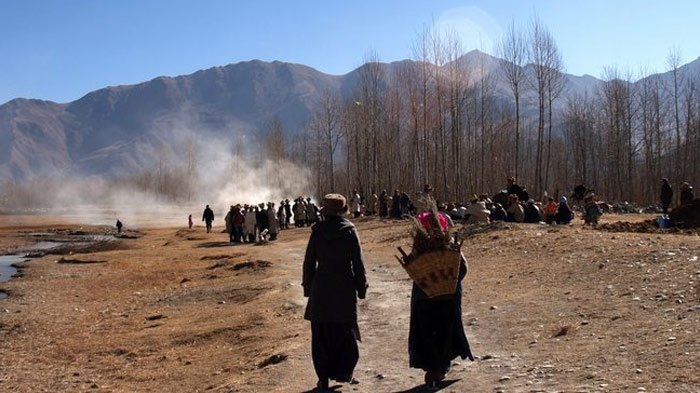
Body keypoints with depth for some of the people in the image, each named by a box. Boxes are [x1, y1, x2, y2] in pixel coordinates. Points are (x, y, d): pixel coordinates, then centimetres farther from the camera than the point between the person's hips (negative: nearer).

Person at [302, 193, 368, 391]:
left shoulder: (317, 231, -3)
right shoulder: (349, 231, -7)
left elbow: (309, 262, 0)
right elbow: (358, 263, -6)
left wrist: (307, 287, 11)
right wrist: (361, 288, 4)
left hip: (321, 289, 1)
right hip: (345, 287, -1)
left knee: (322, 334, 9)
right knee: (345, 331, 14)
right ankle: (344, 373, 19)